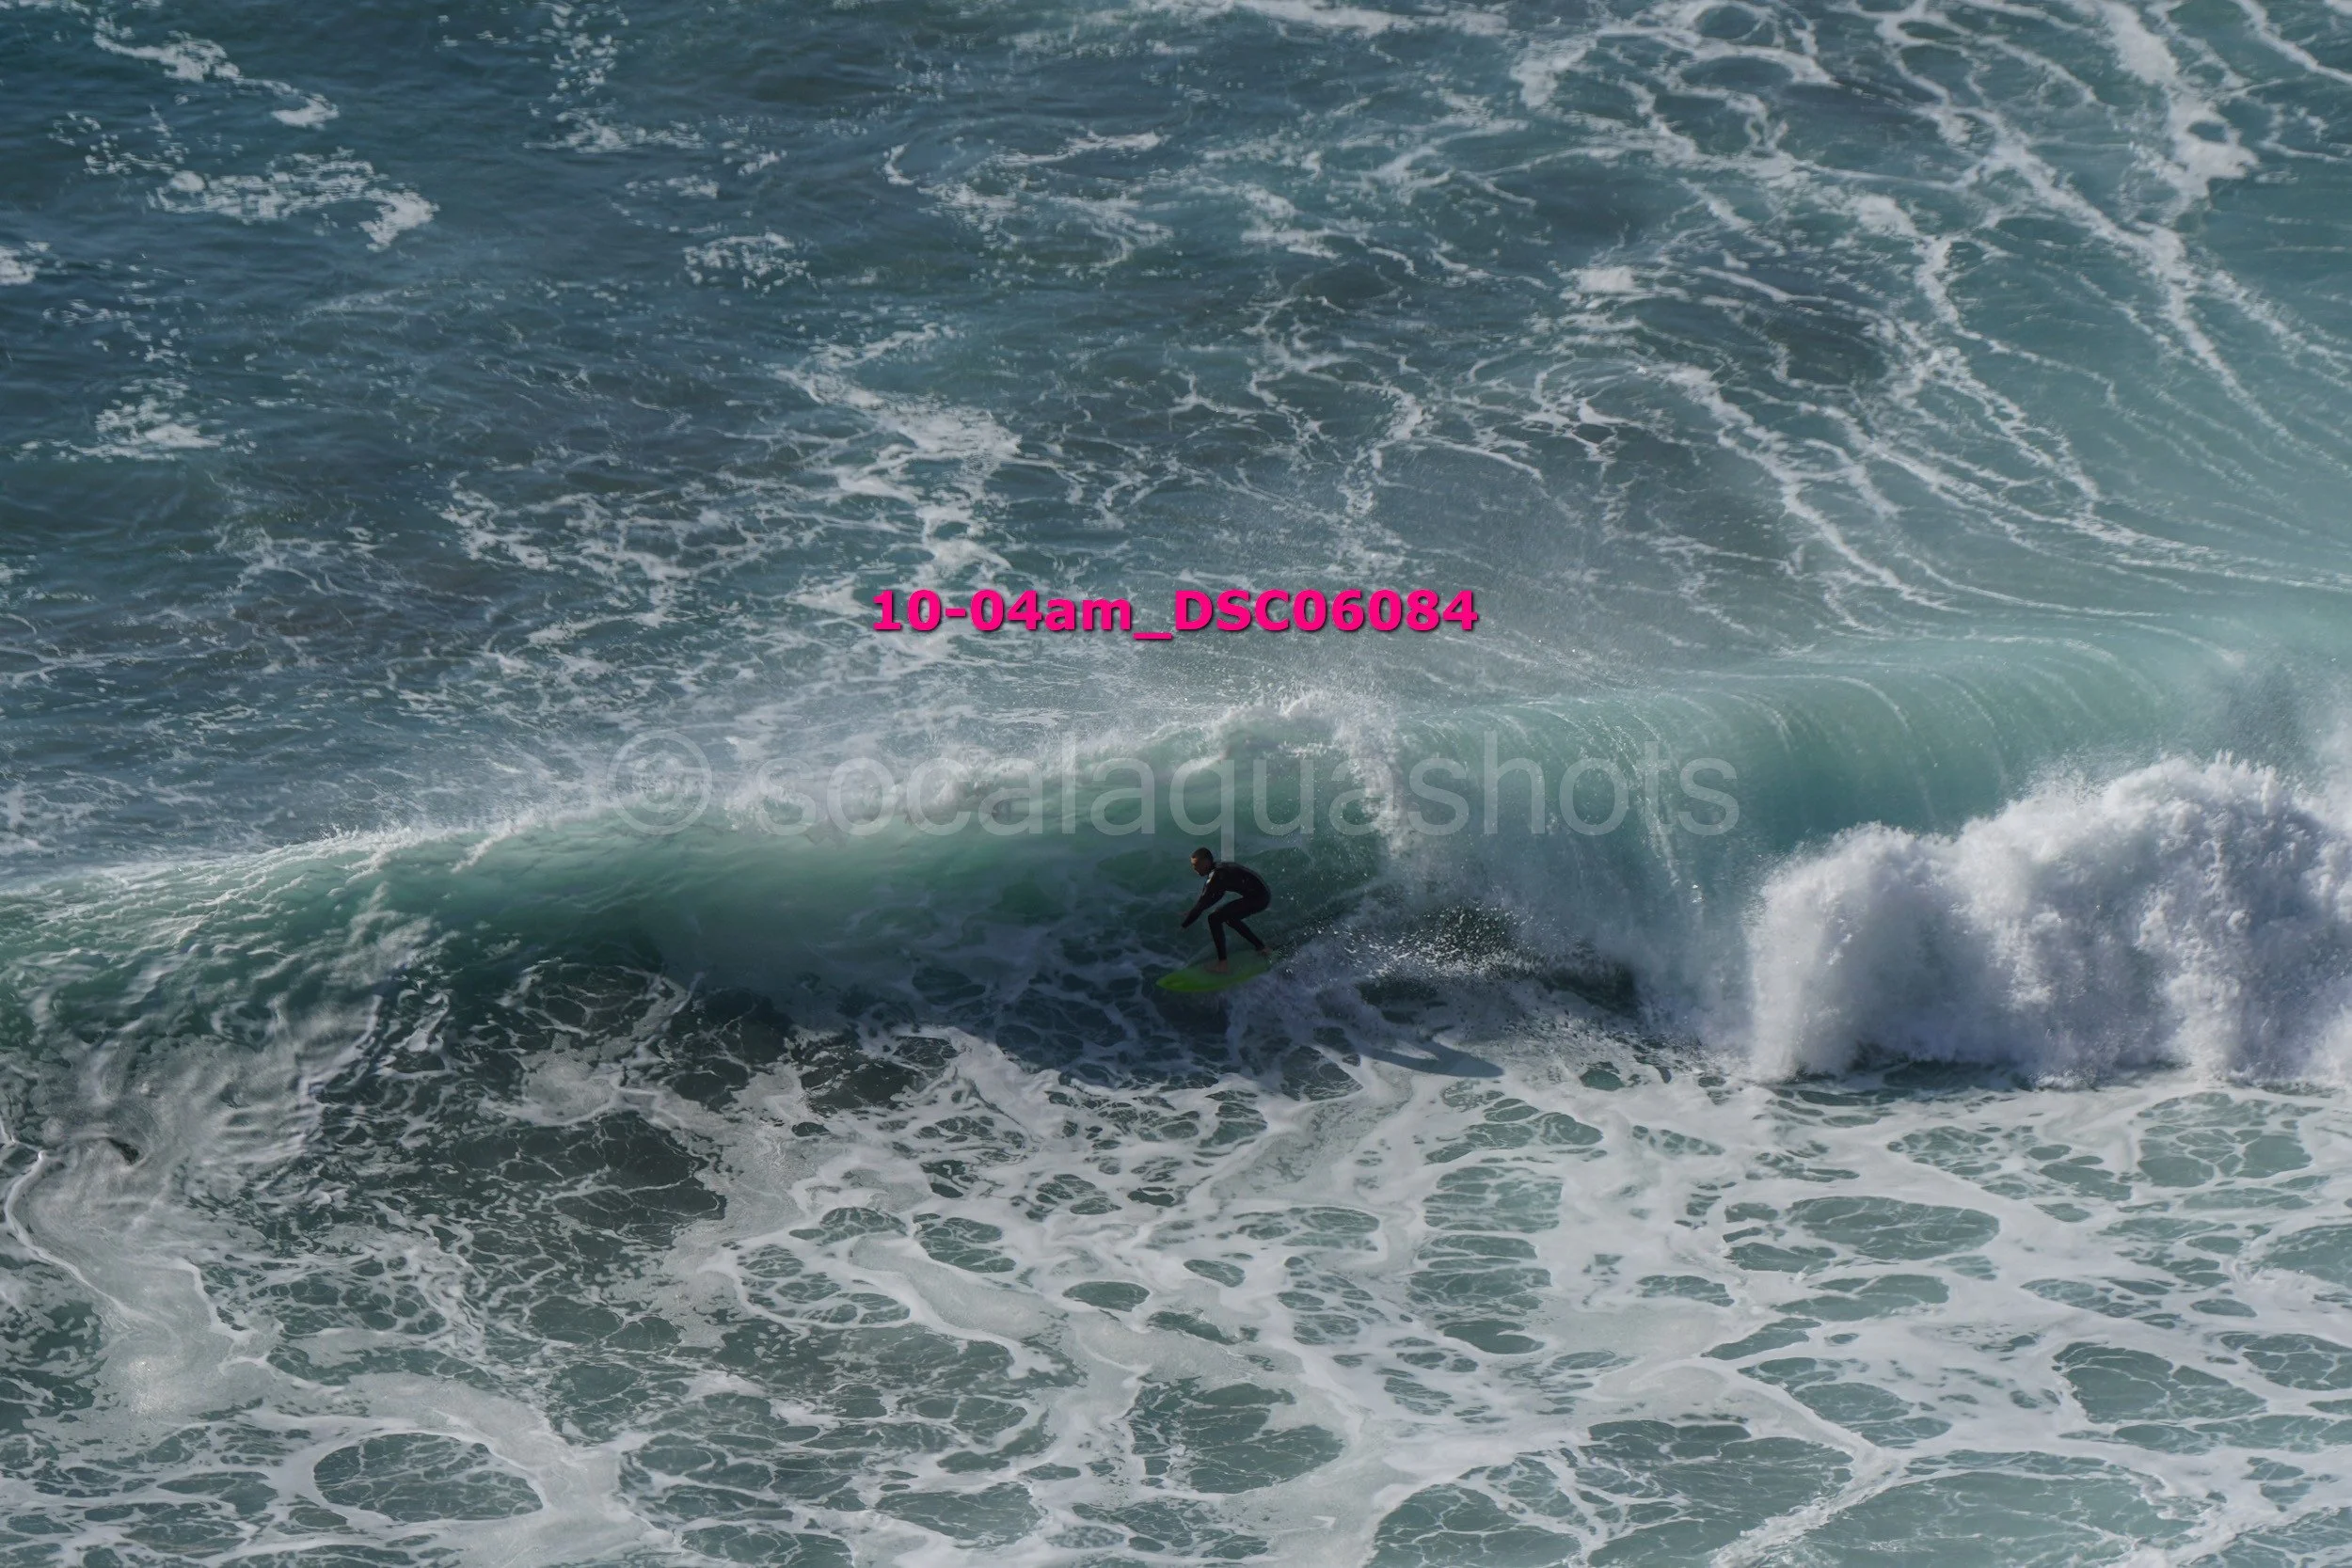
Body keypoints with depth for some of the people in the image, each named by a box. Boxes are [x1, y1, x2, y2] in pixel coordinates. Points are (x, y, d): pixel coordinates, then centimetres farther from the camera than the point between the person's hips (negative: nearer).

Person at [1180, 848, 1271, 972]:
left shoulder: (1217, 875, -18)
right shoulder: (1221, 867, 12)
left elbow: (1203, 903, -17)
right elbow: (1217, 895, 25)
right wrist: (1193, 911, 20)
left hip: (1257, 897, -10)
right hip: (1263, 895, 10)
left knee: (1214, 918, -12)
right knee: (1229, 917, 29)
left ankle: (1222, 964, -14)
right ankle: (1262, 948, 33)